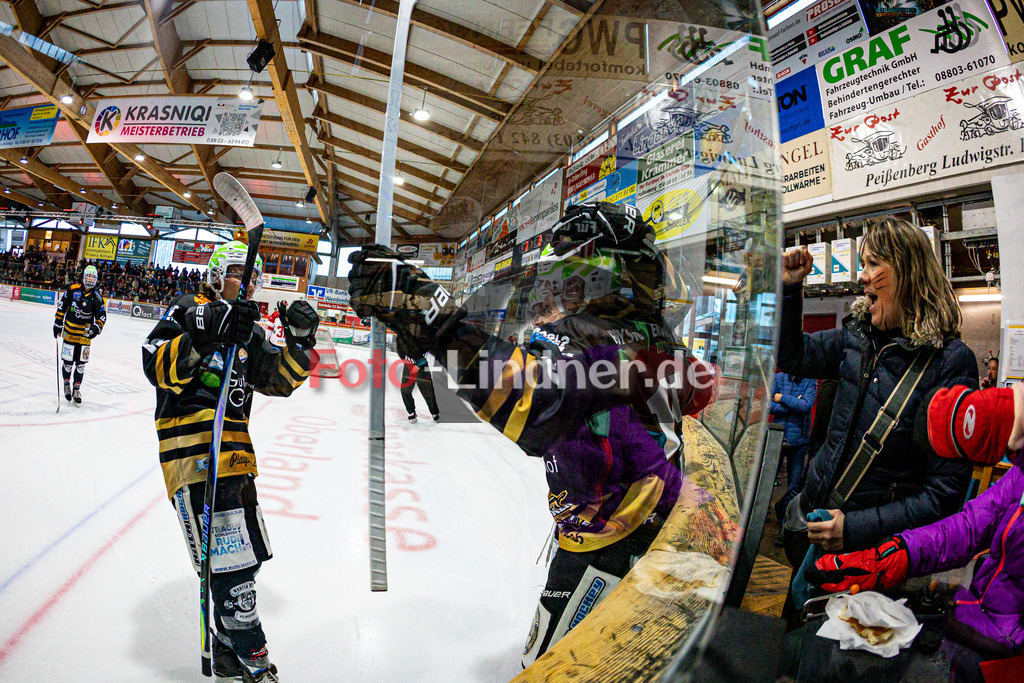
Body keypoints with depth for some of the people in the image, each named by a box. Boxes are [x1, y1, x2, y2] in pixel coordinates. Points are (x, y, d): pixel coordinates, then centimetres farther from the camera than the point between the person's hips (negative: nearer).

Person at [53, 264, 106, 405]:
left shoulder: (97, 298, -2)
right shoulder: (72, 290, -4)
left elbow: (102, 316, 0)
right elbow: (62, 307, 6)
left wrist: (96, 328, -18)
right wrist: (58, 324, 6)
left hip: (85, 335, 1)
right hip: (70, 332, 0)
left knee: (81, 364, 4)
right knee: (67, 361, 4)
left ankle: (77, 389, 16)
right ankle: (67, 383, 28)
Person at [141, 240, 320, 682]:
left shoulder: (249, 332, 20)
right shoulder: (187, 311, -1)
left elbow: (280, 380, 14)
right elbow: (158, 367, -16)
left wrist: (300, 341, -1)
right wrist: (206, 335, -30)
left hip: (234, 453, 8)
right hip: (193, 445, -8)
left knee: (248, 553, 15)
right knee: (231, 559, -10)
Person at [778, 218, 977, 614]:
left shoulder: (950, 362, -18)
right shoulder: (857, 336, -1)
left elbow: (946, 493, -18)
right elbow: (793, 357, 15)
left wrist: (856, 528, -23)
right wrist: (790, 288, 2)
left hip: (876, 546, -5)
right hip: (821, 515, 5)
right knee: (796, 604, 19)